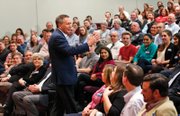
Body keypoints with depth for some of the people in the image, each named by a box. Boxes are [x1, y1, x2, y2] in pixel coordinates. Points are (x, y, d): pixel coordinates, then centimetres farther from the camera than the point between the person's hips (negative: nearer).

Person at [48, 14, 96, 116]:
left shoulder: (58, 35, 15)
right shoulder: (57, 37, -18)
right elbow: (69, 50, -30)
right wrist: (88, 44, -28)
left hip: (62, 76, 11)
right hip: (64, 77, -11)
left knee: (59, 105, 16)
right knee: (71, 107, -6)